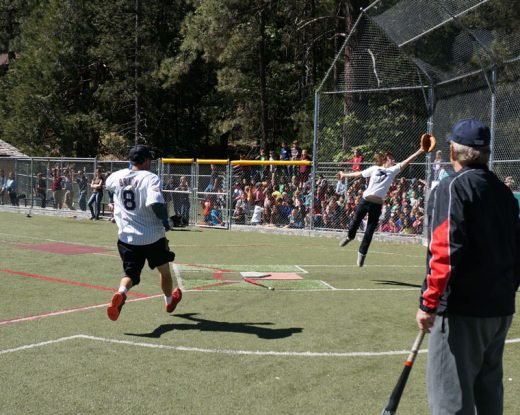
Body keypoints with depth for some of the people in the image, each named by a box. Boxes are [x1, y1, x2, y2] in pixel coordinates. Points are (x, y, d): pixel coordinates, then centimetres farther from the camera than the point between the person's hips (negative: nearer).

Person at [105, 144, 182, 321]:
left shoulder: (117, 176, 1)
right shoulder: (150, 178, -16)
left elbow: (108, 183, 26)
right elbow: (156, 203, -31)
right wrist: (165, 221, -15)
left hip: (126, 237, 3)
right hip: (153, 237, -3)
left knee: (131, 273, 5)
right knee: (164, 270, 22)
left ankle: (121, 293, -28)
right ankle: (169, 301, 42)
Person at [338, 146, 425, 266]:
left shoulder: (393, 170, 9)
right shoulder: (374, 169, 8)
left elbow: (407, 161, 1)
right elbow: (359, 174, 17)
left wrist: (420, 151, -7)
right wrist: (345, 175, 23)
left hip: (377, 204, 1)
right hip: (365, 200, 0)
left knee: (369, 232, 3)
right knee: (356, 221, 14)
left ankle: (362, 253, 15)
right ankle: (349, 236, 44)